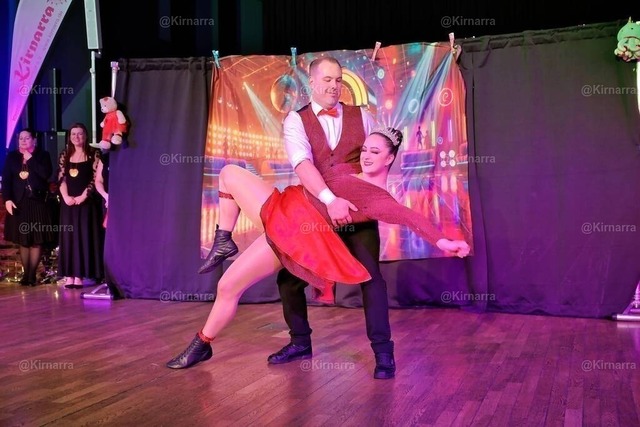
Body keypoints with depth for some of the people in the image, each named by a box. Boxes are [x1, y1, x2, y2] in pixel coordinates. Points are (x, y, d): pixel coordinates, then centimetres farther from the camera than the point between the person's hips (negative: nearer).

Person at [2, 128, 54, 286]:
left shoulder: (43, 155, 4)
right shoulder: (12, 157, 9)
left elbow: (46, 174, -13)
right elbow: (6, 179, 3)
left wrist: (30, 159, -8)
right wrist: (7, 199, -10)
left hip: (37, 203, -2)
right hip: (18, 203, 2)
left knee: (36, 241, -2)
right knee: (23, 241, 6)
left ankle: (32, 275, 5)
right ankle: (26, 274, 12)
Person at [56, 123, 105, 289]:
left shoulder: (94, 154, -1)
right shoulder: (65, 155, 10)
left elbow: (95, 179, -7)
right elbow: (61, 178, 6)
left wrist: (83, 196, -15)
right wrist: (66, 196, -9)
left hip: (87, 202, -3)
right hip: (68, 202, 4)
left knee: (84, 236, -2)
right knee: (68, 237, 3)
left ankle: (79, 275, 0)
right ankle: (69, 275, 6)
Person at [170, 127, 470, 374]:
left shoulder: (381, 200, -12)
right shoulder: (350, 170, 13)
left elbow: (411, 217, -29)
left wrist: (441, 240, -41)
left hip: (296, 232, -8)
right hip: (280, 208, 8)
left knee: (228, 287, -1)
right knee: (229, 172, 14)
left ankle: (204, 345, 18)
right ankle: (224, 242, 15)